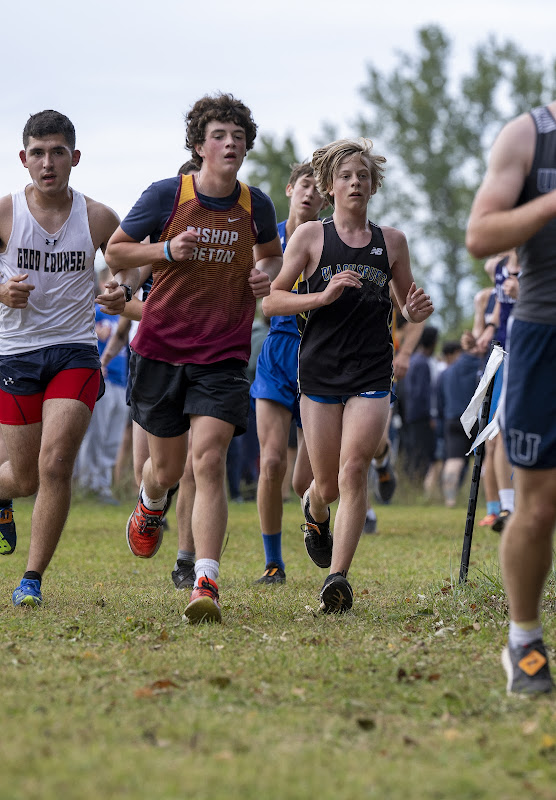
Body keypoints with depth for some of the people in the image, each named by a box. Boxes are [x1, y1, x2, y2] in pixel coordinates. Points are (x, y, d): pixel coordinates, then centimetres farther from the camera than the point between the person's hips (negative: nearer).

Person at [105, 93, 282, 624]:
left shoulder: (256, 206, 2)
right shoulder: (166, 196, -5)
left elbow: (271, 252, 23)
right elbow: (115, 252, 4)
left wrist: (267, 274, 0)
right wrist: (166, 250, -14)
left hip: (223, 357, 0)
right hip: (160, 349, 0)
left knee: (208, 461, -16)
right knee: (167, 468, 10)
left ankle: (205, 586, -19)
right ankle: (150, 506, 50)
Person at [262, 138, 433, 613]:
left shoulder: (392, 241, 10)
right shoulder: (310, 236, 3)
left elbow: (407, 304, 21)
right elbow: (270, 301, -1)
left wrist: (416, 310, -3)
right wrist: (323, 296, -16)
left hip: (372, 374, 0)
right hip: (320, 371, 0)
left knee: (353, 470, -17)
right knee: (328, 484, 5)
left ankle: (338, 576, -17)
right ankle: (315, 510, 43)